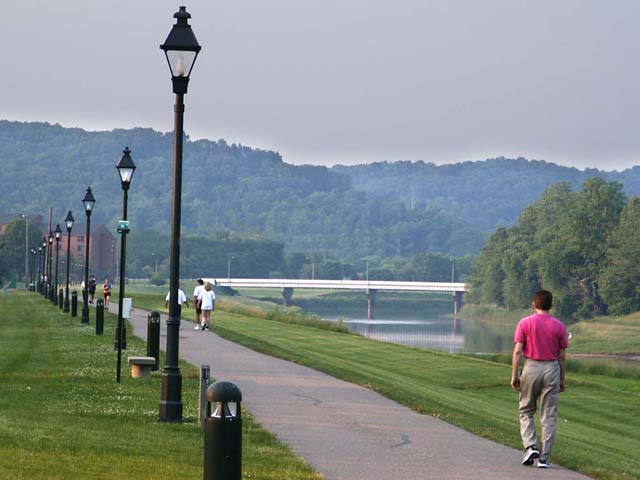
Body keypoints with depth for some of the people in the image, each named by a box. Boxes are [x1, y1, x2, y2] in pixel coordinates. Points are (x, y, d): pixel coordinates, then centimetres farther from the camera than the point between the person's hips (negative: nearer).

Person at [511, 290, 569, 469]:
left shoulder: (525, 323, -3)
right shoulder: (559, 326, 1)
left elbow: (517, 351, -7)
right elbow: (562, 356, 3)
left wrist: (514, 375, -2)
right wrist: (562, 380, 11)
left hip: (531, 368, -1)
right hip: (552, 369, 1)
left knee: (526, 411, 15)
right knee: (549, 416, 4)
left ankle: (530, 446, -3)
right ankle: (544, 458, 2)